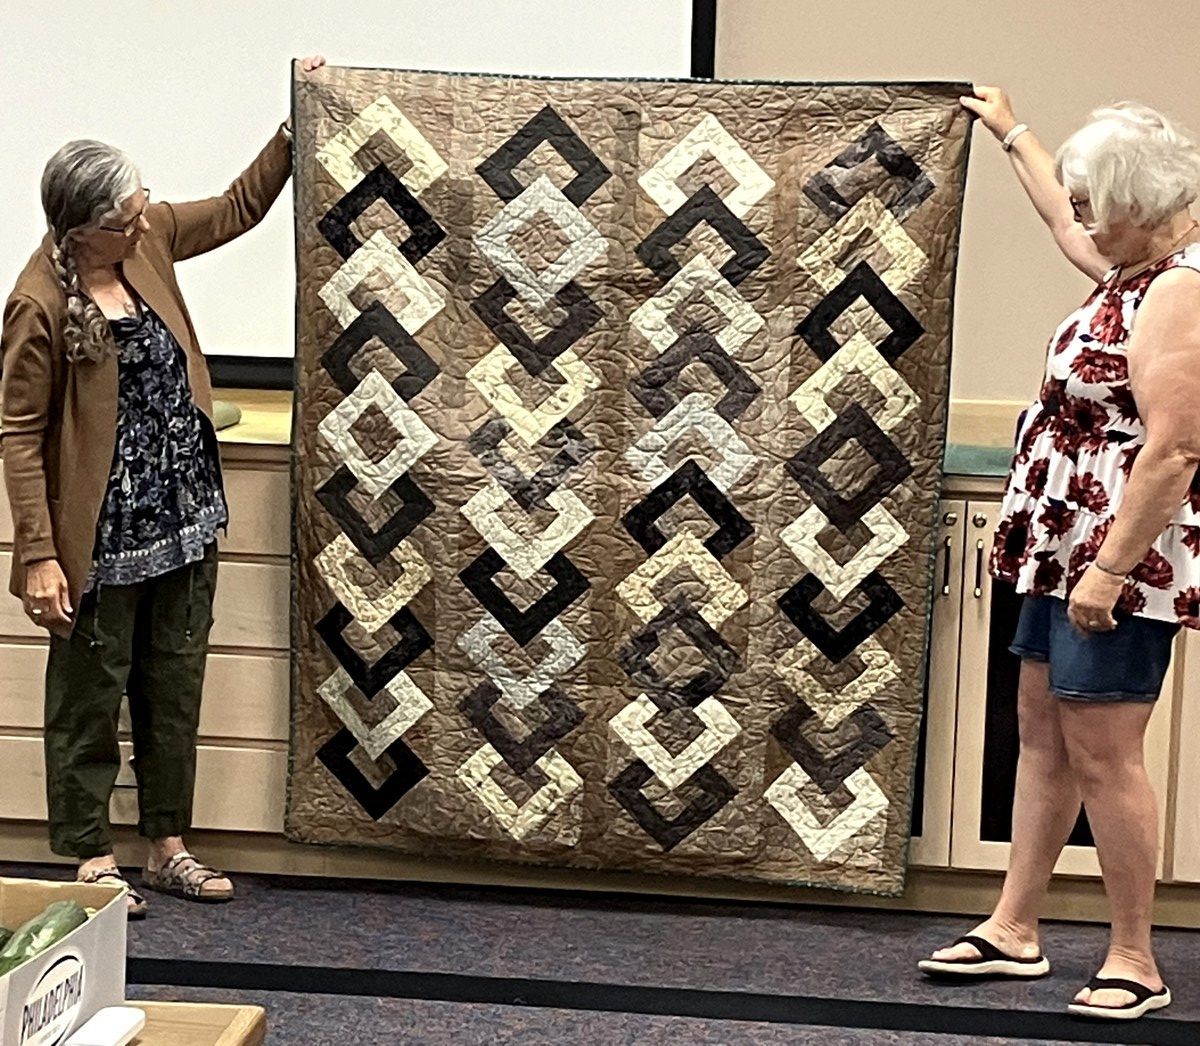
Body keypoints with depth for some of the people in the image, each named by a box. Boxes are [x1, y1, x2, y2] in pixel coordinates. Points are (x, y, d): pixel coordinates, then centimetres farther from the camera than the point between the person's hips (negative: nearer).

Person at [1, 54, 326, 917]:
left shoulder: (147, 239, -1)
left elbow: (237, 209, 16)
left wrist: (294, 132, 8)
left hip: (185, 515, 7)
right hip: (103, 536, -7)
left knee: (176, 687, 15)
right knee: (91, 696, 8)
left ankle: (169, 845, 28)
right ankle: (91, 857, 22)